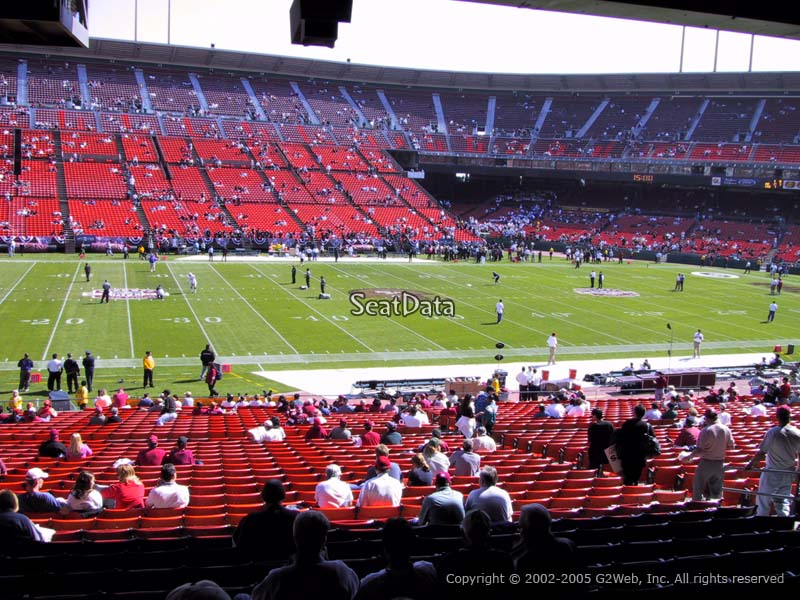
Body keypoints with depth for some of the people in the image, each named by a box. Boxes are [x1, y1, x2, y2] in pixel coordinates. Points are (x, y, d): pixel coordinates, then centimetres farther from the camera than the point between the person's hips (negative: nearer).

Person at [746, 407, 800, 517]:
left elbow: (762, 452, -16)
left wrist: (751, 464, -4)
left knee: (764, 500, 7)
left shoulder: (772, 432, -17)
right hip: (789, 474, 4)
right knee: (783, 502, 14)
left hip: (772, 473, -4)